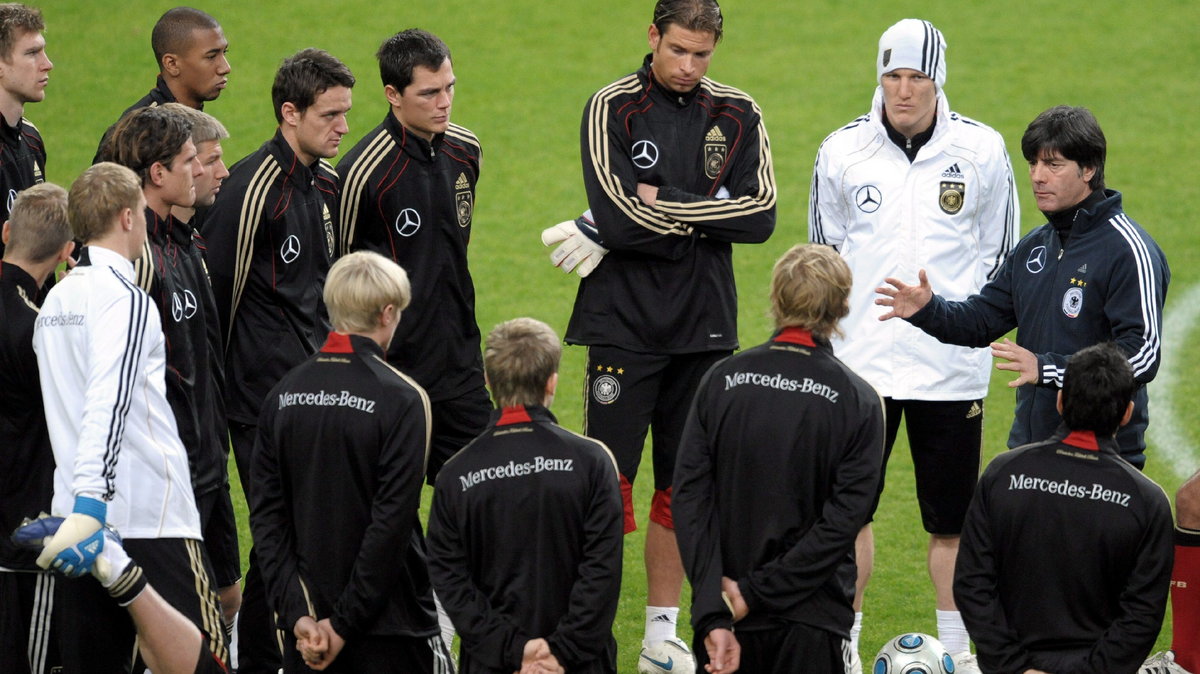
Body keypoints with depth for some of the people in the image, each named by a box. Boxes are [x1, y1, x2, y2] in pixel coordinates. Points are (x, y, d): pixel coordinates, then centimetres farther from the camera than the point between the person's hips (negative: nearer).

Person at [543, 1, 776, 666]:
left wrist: (660, 211, -13)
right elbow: (618, 217, -18)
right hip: (624, 325, -4)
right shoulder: (613, 108, -5)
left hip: (705, 329, 4)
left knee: (682, 487, 8)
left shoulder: (737, 116, 6)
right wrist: (707, 219, -10)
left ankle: (663, 629, 17)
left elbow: (760, 214, -7)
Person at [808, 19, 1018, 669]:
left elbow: (1001, 251, 8)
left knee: (951, 516, 4)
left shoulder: (981, 151, -1)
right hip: (861, 359, 1)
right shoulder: (843, 151, 2)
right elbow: (824, 248, 13)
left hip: (950, 365, -1)